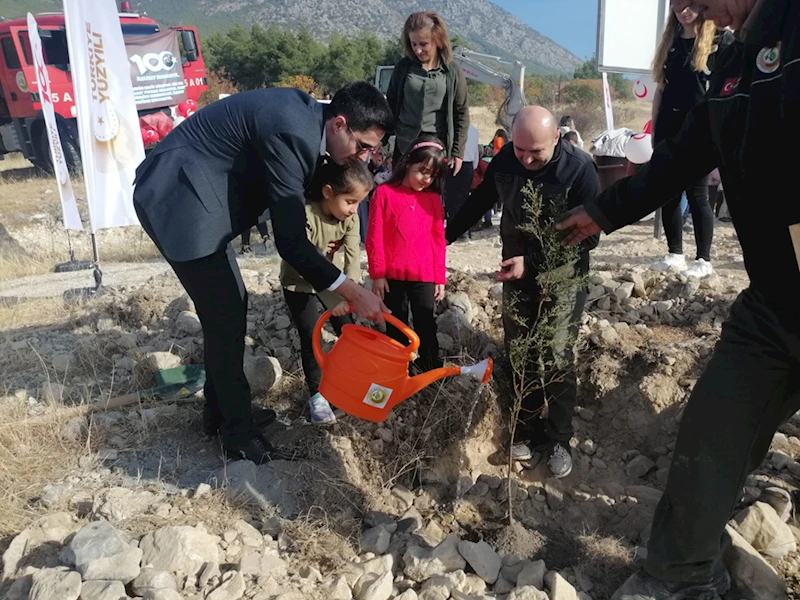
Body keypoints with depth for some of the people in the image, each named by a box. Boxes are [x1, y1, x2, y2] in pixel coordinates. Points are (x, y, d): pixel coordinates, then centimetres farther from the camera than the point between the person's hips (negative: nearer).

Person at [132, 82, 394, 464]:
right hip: (179, 201, -10)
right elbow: (289, 241, -26)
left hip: (194, 196, 10)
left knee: (232, 305, 14)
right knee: (225, 316, -4)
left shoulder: (304, 114, 4)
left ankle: (220, 409, 30)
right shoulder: (291, 131, -26)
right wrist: (353, 292, -21)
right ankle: (238, 431, 13)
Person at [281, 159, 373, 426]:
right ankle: (316, 394, 8)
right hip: (298, 282, -5)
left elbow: (353, 257, -24)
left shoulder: (350, 218, -16)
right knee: (310, 338, -6)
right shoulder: (305, 216, -33)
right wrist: (336, 299, -48)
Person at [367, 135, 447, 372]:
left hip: (424, 277, 2)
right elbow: (375, 237, -6)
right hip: (392, 276, -1)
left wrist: (440, 278, 6)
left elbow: (438, 240, 6)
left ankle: (431, 365, 31)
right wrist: (377, 274, -6)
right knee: (396, 326, 14)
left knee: (426, 324, 13)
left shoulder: (433, 199, 1)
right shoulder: (384, 193, -7)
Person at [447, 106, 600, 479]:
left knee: (557, 359, -4)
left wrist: (530, 261, -23)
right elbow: (479, 203, 9)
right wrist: (444, 236, 12)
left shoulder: (579, 169, -19)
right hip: (517, 271, 4)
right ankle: (526, 429, 24)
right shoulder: (504, 161, -7)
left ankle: (558, 440, 14)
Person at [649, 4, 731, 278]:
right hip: (668, 126, 5)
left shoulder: (717, 40, 0)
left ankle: (704, 260, 2)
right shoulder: (670, 42, 15)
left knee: (697, 194, -5)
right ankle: (675, 254, 14)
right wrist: (654, 130, 10)